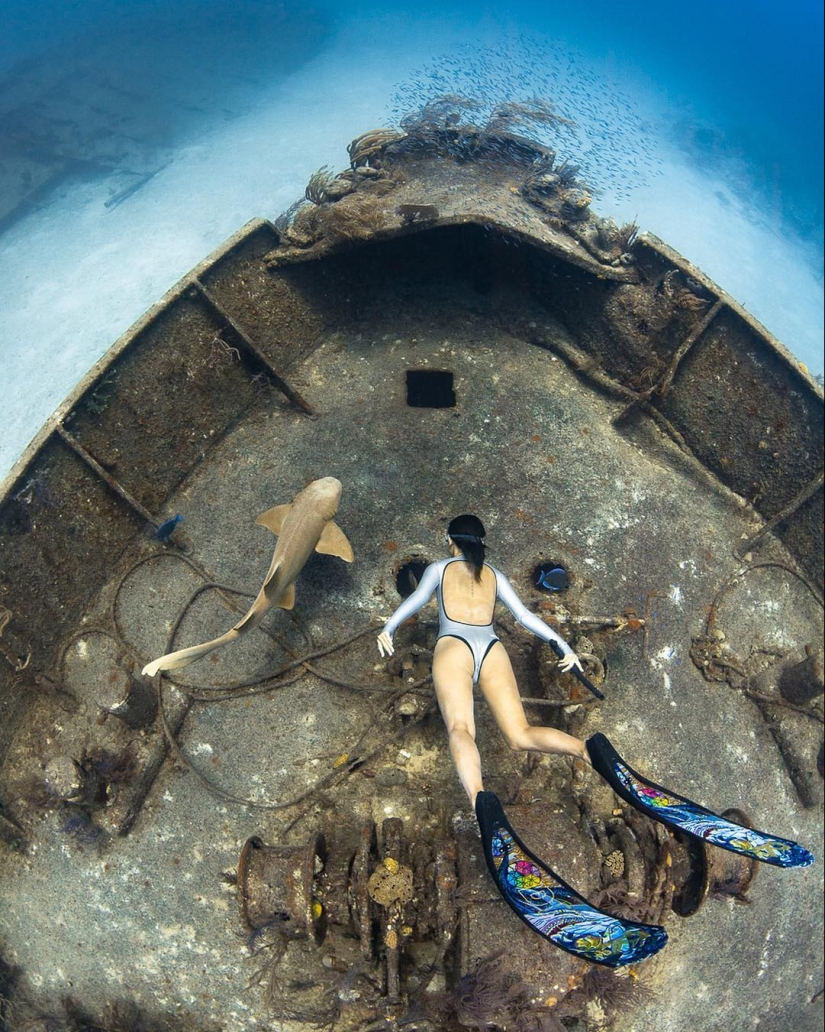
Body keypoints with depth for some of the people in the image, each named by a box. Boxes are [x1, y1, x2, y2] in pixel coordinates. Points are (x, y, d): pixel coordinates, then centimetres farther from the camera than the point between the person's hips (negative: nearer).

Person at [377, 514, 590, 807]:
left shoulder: (439, 568, 21)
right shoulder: (494, 574, 27)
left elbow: (417, 598, 5)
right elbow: (524, 615, 18)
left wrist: (388, 629, 2)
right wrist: (564, 646, 19)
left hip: (453, 645, -3)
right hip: (492, 648, 3)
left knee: (460, 730, -23)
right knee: (521, 735, -4)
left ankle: (479, 798, -51)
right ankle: (586, 750, -30)